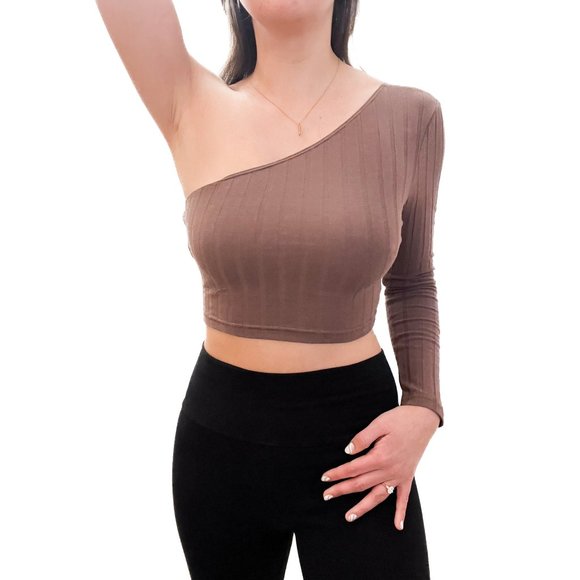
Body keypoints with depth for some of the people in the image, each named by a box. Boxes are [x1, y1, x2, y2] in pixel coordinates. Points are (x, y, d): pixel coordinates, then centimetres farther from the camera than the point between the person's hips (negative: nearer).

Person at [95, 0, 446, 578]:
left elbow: (411, 283, 4)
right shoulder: (193, 109, -6)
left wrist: (424, 407, -7)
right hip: (220, 429, 2)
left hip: (355, 434, -1)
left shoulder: (409, 116, -6)